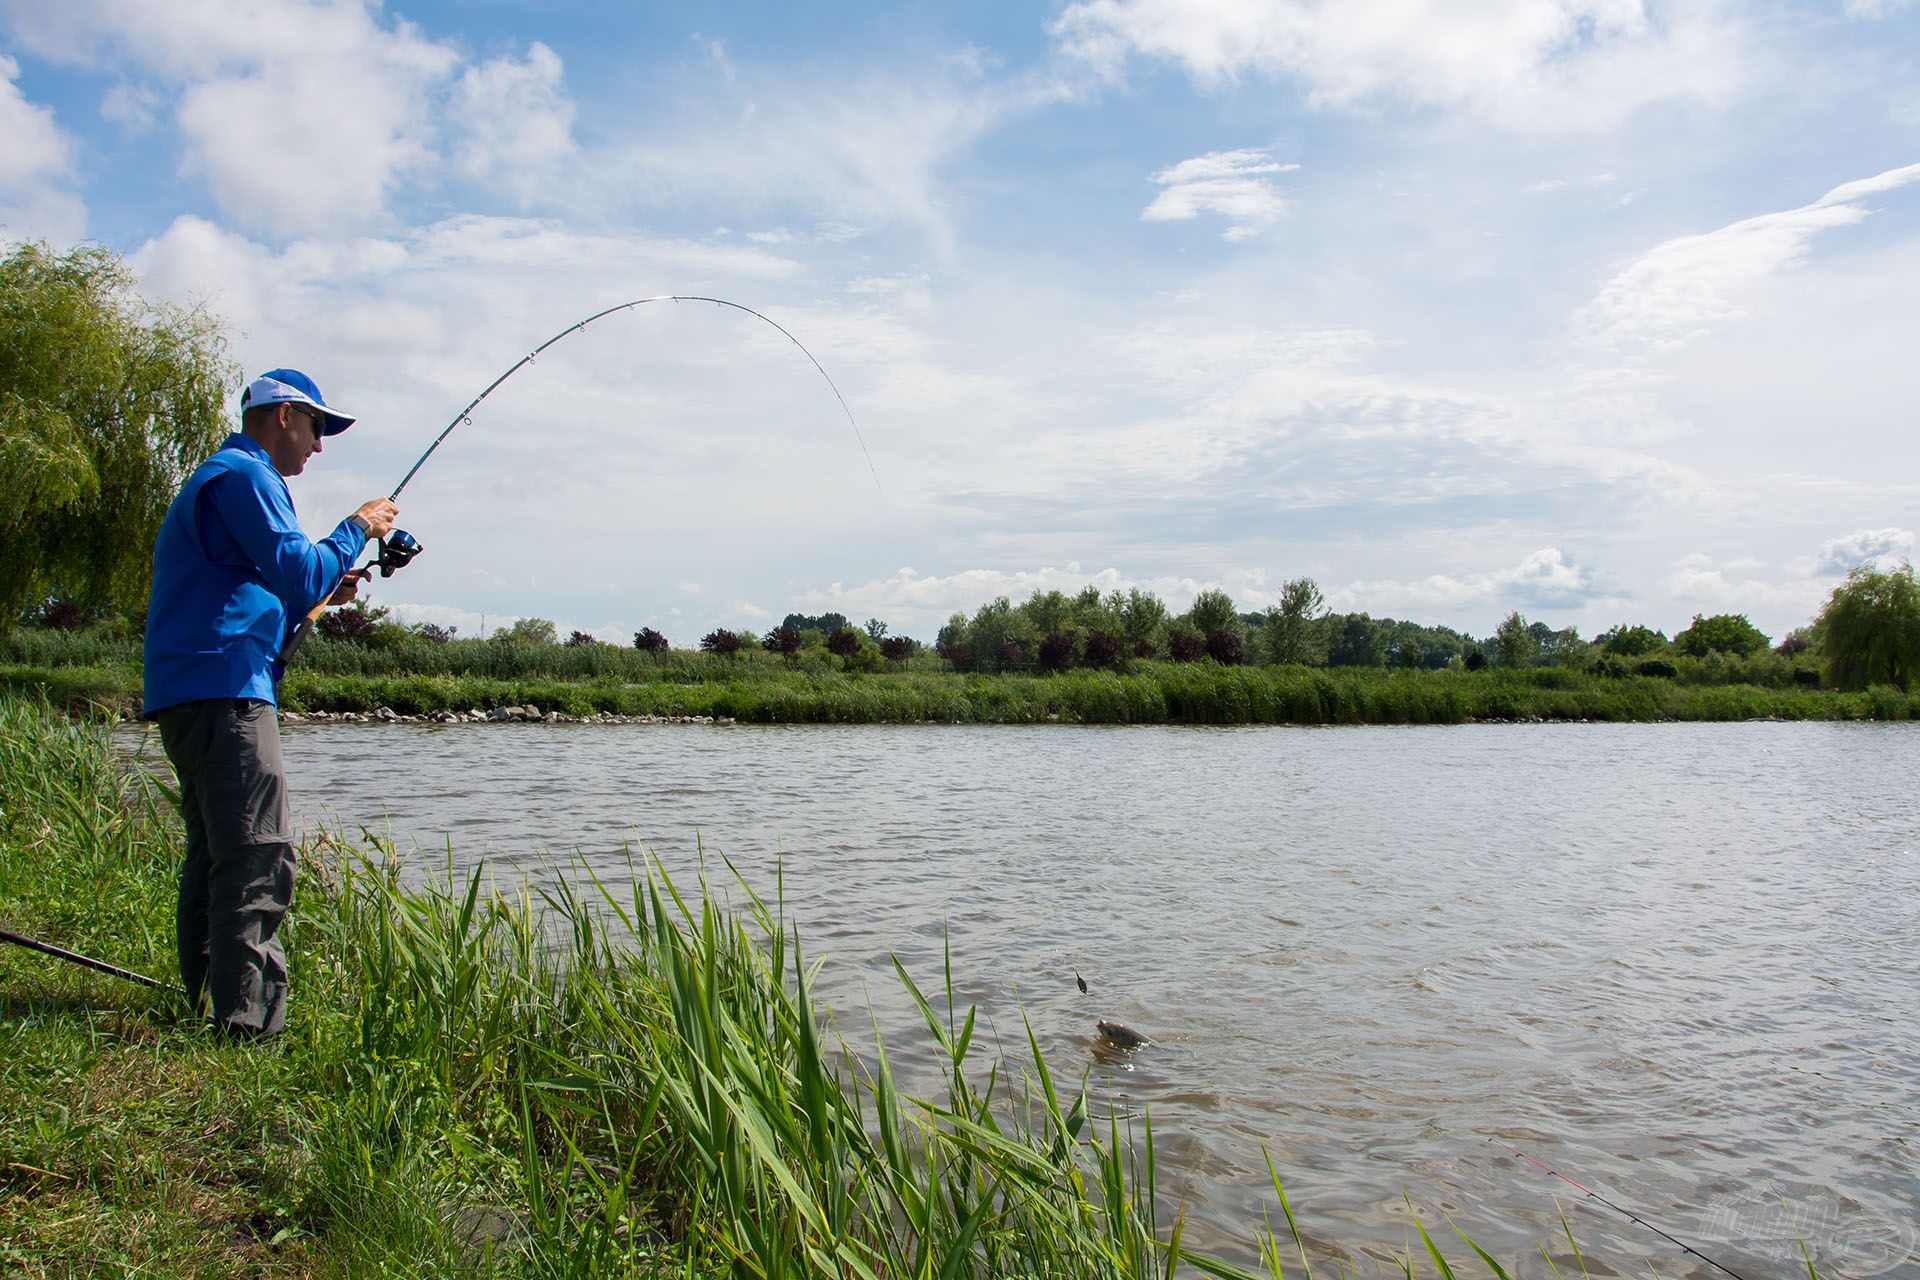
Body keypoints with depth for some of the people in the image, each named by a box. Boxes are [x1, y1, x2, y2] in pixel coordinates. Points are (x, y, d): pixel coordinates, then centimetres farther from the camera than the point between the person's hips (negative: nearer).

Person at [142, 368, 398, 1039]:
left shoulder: (213, 480, 28)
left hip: (189, 698, 11)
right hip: (222, 692, -11)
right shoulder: (244, 476, -6)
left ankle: (210, 1004, 18)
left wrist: (323, 593, 20)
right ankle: (248, 1025, -19)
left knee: (214, 857, 13)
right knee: (260, 859, -16)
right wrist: (358, 527, -1)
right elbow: (299, 572, -15)